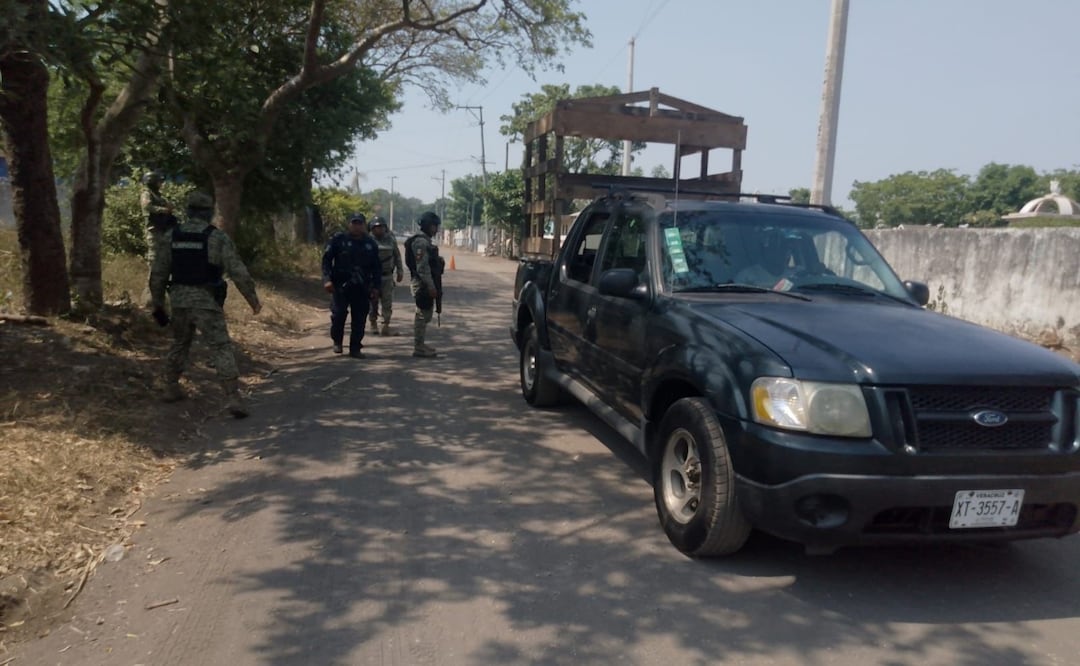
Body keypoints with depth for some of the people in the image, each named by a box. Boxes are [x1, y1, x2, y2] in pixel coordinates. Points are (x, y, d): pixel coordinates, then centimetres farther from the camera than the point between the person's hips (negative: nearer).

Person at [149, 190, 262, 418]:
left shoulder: (171, 236, 4)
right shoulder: (217, 237, -9)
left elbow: (158, 273, 7)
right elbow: (238, 272, -12)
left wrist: (158, 304, 17)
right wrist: (253, 299, -2)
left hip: (179, 301, 5)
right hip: (206, 303, -4)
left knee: (179, 344, 24)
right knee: (221, 348, -5)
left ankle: (171, 388, 34)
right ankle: (233, 398, -14)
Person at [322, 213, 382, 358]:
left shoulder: (371, 243, 10)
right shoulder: (339, 239, 1)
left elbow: (376, 268, 14)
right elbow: (326, 259, 0)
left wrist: (376, 287, 7)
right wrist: (327, 279, -10)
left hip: (362, 287, 3)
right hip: (340, 285, -3)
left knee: (359, 318, 2)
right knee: (338, 313, -10)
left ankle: (355, 348, 13)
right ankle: (337, 341, 15)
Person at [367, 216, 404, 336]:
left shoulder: (391, 239, 3)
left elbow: (397, 256, 10)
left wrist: (400, 271, 8)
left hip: (387, 276, 1)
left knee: (387, 302, -5)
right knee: (373, 302, 9)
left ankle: (385, 327, -4)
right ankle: (373, 324, 25)